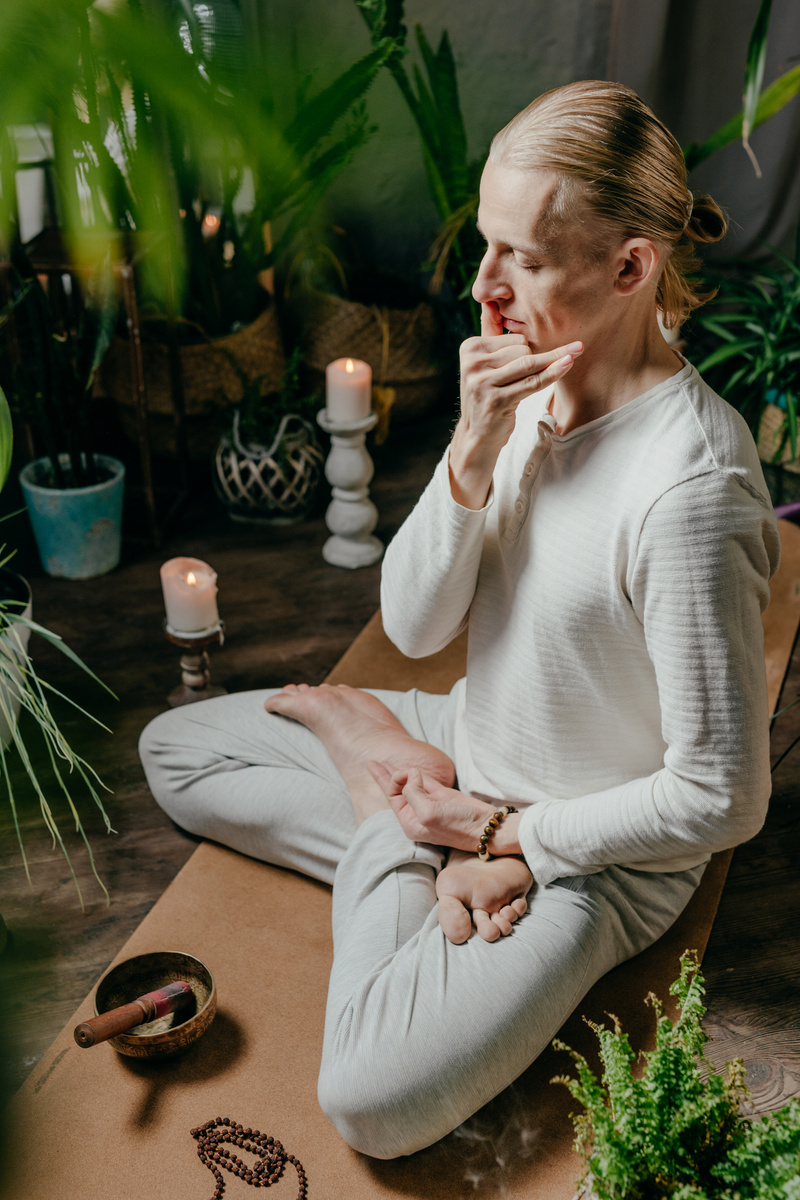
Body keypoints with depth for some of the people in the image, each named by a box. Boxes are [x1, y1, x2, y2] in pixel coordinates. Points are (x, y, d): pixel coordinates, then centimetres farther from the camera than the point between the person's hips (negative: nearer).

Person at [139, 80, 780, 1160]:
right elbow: (414, 625, -8)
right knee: (174, 748, 10)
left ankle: (383, 809, -1)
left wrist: (504, 837, -13)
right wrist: (476, 451, -24)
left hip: (597, 850, -6)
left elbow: (721, 799, -23)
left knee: (372, 1104, -23)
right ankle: (422, 860, 1)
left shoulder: (691, 486, -31)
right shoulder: (532, 386, -8)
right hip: (468, 750, 7)